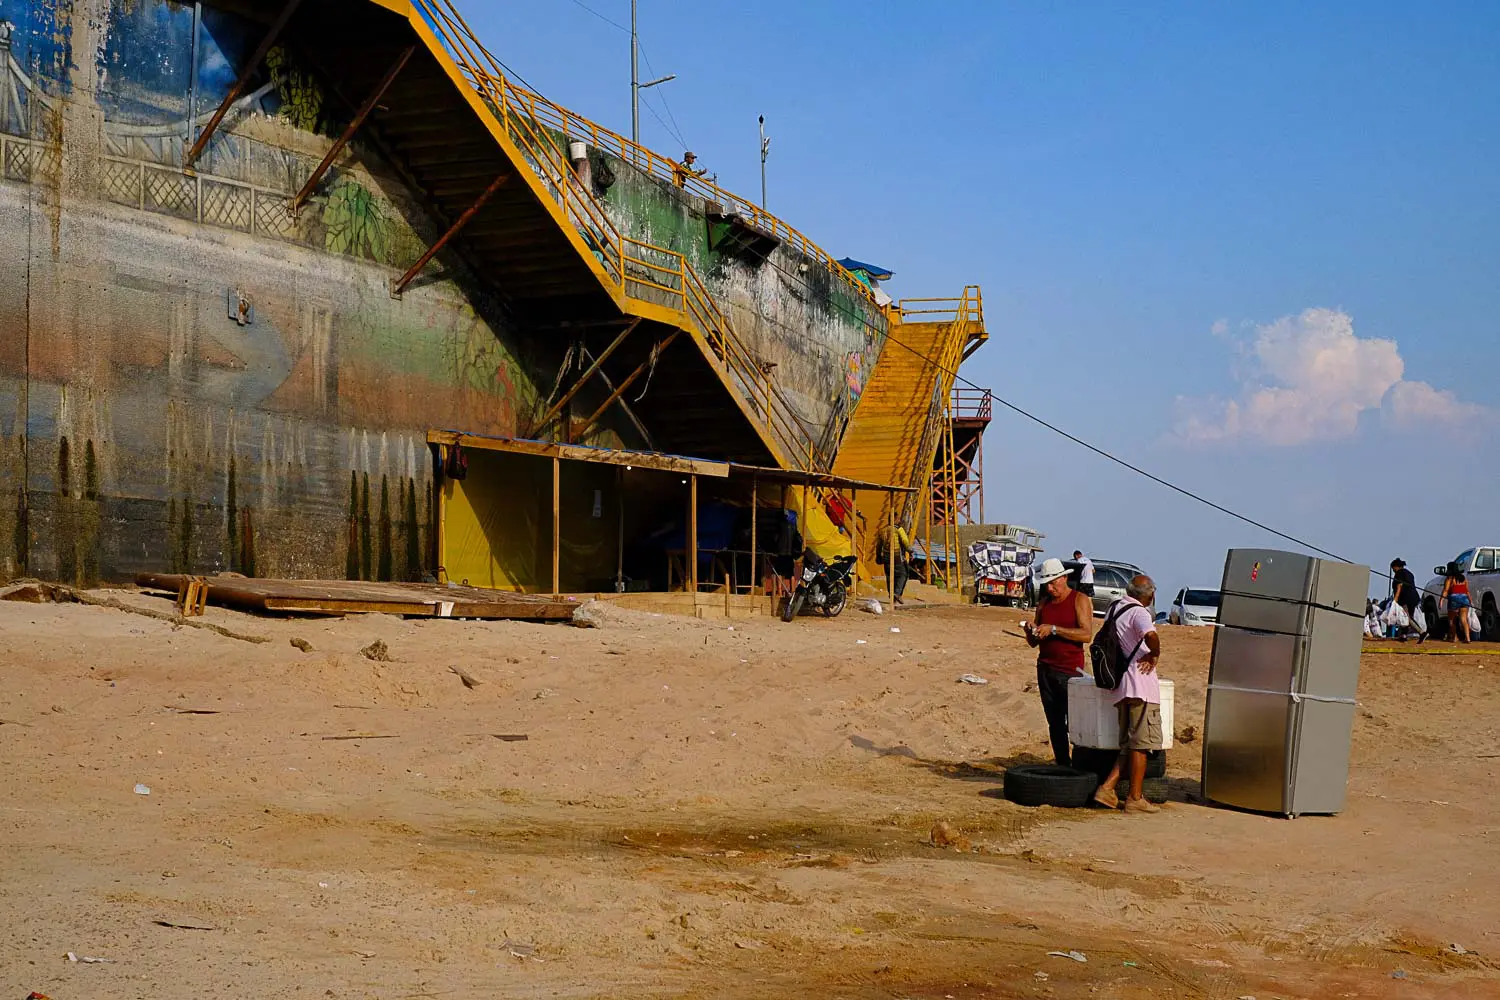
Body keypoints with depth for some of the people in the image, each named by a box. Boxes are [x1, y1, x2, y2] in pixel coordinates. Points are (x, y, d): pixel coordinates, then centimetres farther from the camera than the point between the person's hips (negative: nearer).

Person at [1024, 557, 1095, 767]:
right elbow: (1033, 643, 18)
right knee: (1055, 724, 3)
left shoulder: (1080, 600, -1)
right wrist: (1030, 630, -4)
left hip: (1070, 671, -5)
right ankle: (1063, 767, 6)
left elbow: (1086, 634, -15)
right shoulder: (1044, 603, 15)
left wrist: (1054, 629, -18)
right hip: (1045, 669, 5)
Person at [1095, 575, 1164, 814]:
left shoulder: (1114, 608, 15)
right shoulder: (1139, 612, -11)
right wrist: (1154, 655, -12)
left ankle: (1107, 788, 5)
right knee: (1141, 743, -2)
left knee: (1128, 744, 15)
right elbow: (1151, 636, -32)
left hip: (1121, 686, 8)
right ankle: (1135, 799, 0)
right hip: (1141, 685, -8)